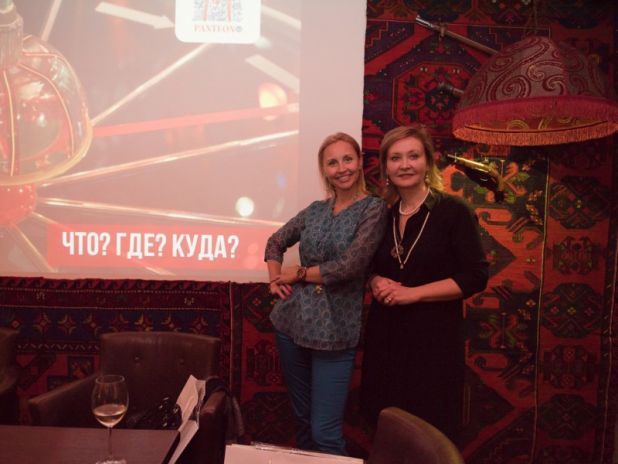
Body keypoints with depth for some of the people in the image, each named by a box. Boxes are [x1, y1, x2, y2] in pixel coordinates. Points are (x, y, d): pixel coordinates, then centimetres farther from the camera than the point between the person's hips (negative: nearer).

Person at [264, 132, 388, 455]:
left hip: (334, 331, -5)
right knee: (302, 419, 19)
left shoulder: (374, 208, -8)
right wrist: (275, 279, 1)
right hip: (291, 323, 5)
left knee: (325, 432, -1)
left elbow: (349, 266, -17)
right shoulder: (315, 210, 8)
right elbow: (275, 242, 19)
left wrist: (297, 273, -5)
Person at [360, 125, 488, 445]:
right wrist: (376, 282, -6)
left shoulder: (454, 212, -8)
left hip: (434, 337, -4)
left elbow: (475, 277, -12)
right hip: (385, 334, 5)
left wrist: (412, 293, -17)